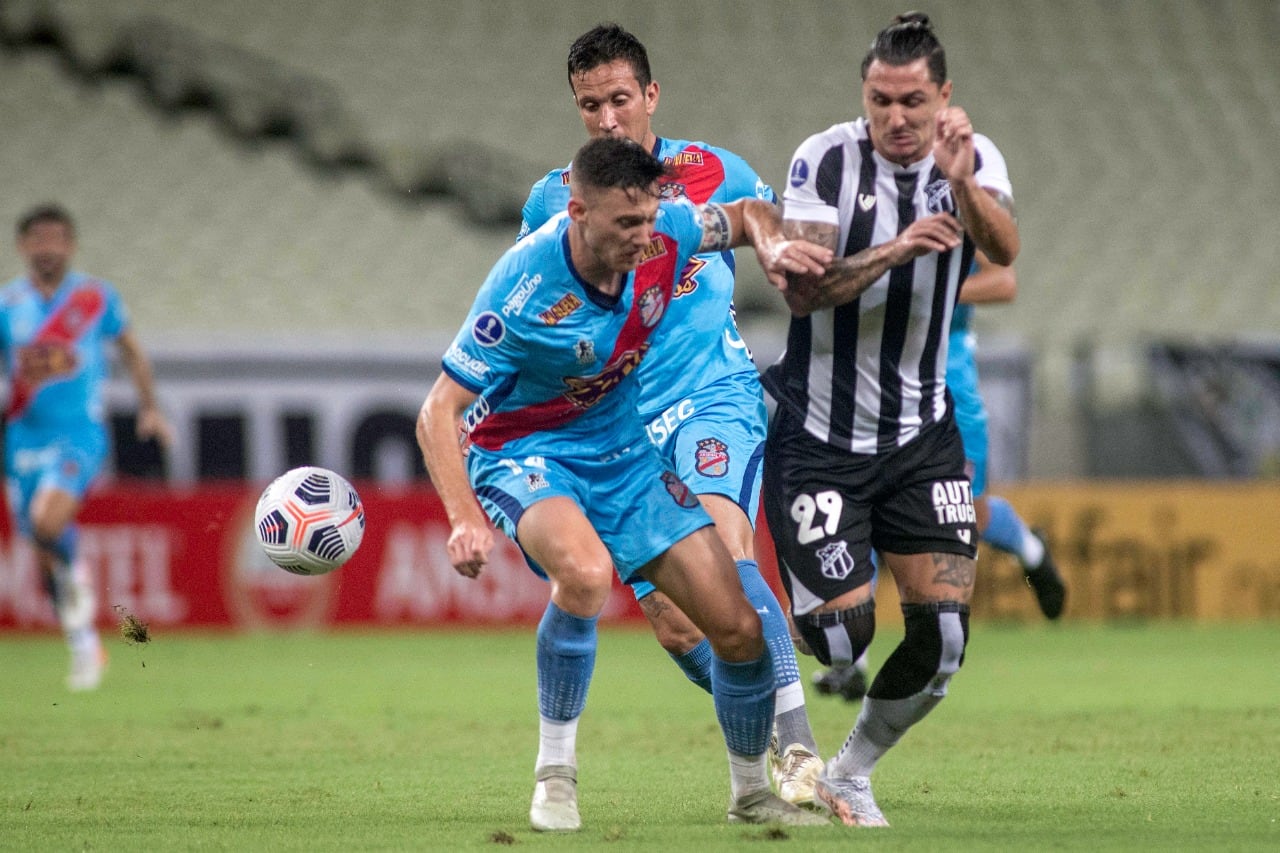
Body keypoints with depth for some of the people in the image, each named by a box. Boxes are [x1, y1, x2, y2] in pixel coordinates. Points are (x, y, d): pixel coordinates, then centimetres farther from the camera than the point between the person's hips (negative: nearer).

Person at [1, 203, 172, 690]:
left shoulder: (96, 298, 2)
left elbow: (131, 351, 16)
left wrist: (149, 408, 12)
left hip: (80, 435, -3)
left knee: (49, 522, -29)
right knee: (44, 558, 5)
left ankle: (76, 578, 3)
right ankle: (85, 649, 23)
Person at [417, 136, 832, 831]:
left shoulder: (663, 235, -14)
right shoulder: (523, 286, -28)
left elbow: (748, 215, 10)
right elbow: (439, 413, -24)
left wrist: (773, 246, -14)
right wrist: (465, 518, -37)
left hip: (623, 454, 5)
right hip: (524, 454, -5)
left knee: (739, 628, -1)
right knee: (586, 571, -38)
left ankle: (751, 793, 24)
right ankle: (555, 774, -21)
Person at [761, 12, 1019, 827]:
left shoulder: (975, 158, -2)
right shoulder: (826, 160, -11)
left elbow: (1004, 249, -22)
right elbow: (802, 289, -19)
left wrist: (960, 183, -42)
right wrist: (895, 250, -34)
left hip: (922, 436, 4)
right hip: (820, 434, -4)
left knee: (945, 631, -4)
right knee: (840, 632, -13)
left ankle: (850, 775, 18)